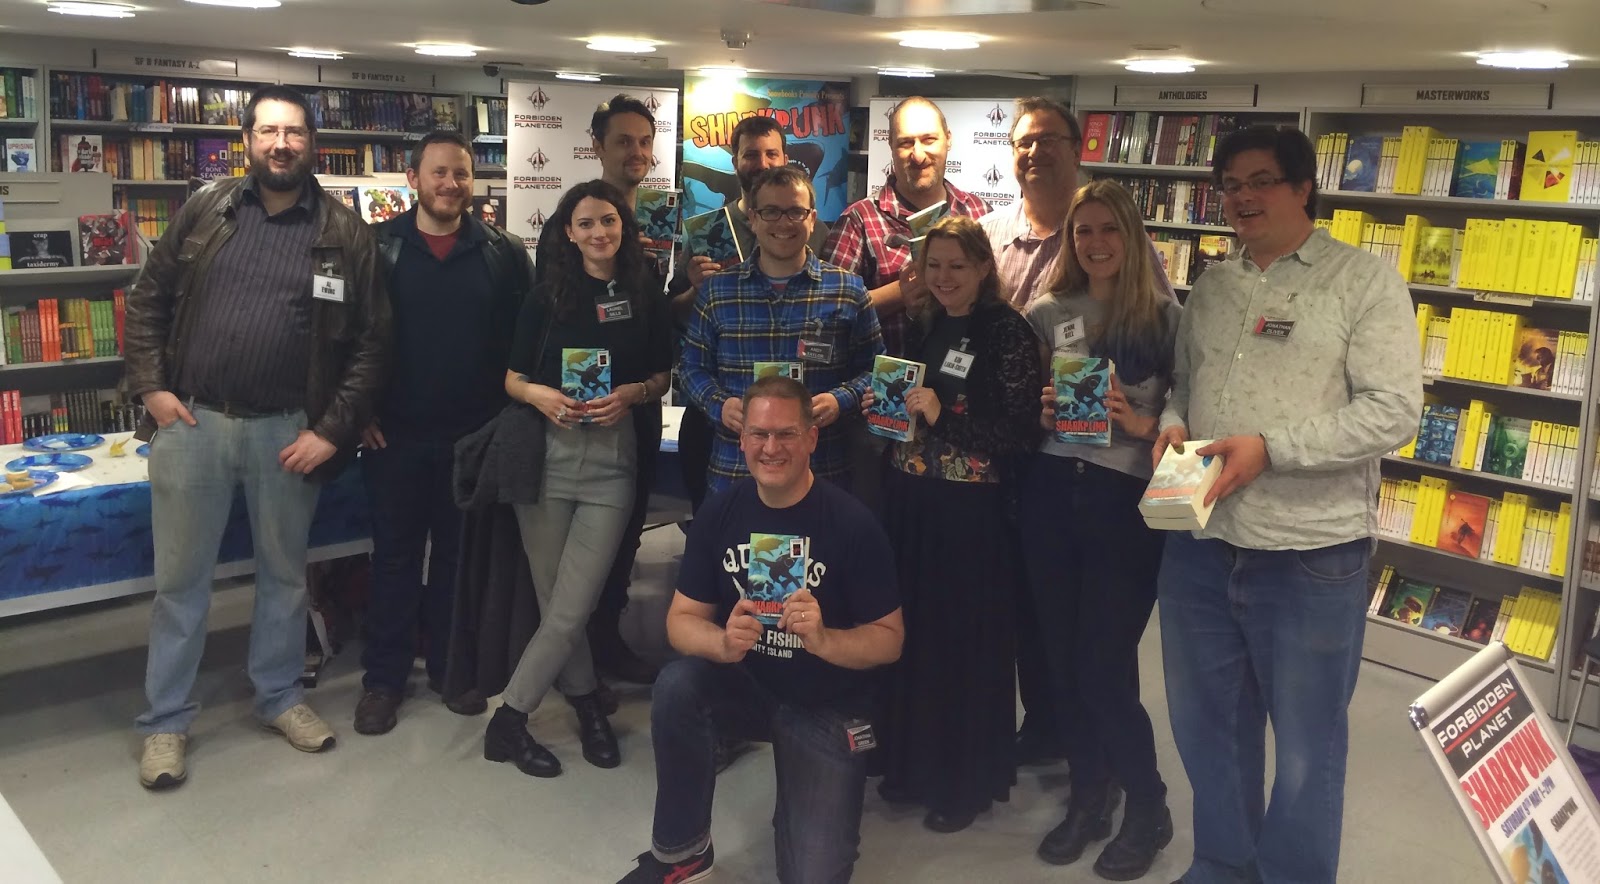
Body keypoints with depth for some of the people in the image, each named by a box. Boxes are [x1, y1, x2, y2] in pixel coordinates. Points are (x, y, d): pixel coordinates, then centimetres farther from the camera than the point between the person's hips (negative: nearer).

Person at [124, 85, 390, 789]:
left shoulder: (344, 234, -1)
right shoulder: (205, 211, 3)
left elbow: (371, 341, -2)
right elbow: (148, 301, 9)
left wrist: (333, 429, -8)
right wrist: (151, 388, -2)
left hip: (288, 432, 0)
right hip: (192, 422, 0)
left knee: (285, 573, 15)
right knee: (180, 579, 8)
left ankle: (280, 697, 34)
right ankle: (166, 722, 22)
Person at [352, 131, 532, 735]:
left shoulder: (503, 253, 2)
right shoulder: (379, 247, -1)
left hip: (474, 435, 1)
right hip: (395, 434, -1)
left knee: (458, 553, 12)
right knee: (395, 555, 7)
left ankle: (448, 665, 26)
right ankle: (384, 677, 18)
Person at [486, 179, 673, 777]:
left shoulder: (646, 299, 7)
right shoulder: (546, 297, 5)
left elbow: (662, 377, 12)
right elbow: (512, 378, 7)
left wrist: (631, 394, -8)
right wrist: (538, 395, -14)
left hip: (611, 458, 0)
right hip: (545, 453, 0)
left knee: (571, 608, -6)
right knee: (554, 603, 3)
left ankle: (507, 720, 9)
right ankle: (587, 703, 23)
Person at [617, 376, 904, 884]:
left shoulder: (853, 523, -19)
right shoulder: (720, 513, -8)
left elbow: (889, 639, -13)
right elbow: (682, 619, -6)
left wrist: (823, 640, -33)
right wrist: (723, 643, -30)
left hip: (828, 708, -2)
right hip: (746, 684, 3)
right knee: (676, 685, -30)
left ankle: (800, 805, 25)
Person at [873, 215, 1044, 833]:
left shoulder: (1008, 332, -10)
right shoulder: (922, 326, 10)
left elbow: (1020, 435, -15)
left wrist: (942, 415, -21)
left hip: (972, 509, -6)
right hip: (911, 501, 6)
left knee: (968, 641, 4)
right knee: (912, 631, 12)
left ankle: (970, 780, 21)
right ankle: (913, 761, 30)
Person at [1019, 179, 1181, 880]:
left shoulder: (1165, 317, -1)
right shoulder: (1047, 313, 8)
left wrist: (1141, 423, -19)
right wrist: (1040, 411, -8)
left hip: (1126, 501, -4)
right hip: (1050, 495, 4)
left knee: (1106, 669, -2)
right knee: (1063, 658, 11)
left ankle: (1148, 810, 20)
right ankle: (1089, 797, 30)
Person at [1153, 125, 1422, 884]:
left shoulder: (1364, 281, -6)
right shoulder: (1211, 286, 12)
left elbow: (1393, 411, -14)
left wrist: (1270, 447, -21)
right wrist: (1172, 422, -2)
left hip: (1311, 555, -5)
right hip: (1198, 546, 6)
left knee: (1307, 748, 10)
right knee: (1207, 726, 19)